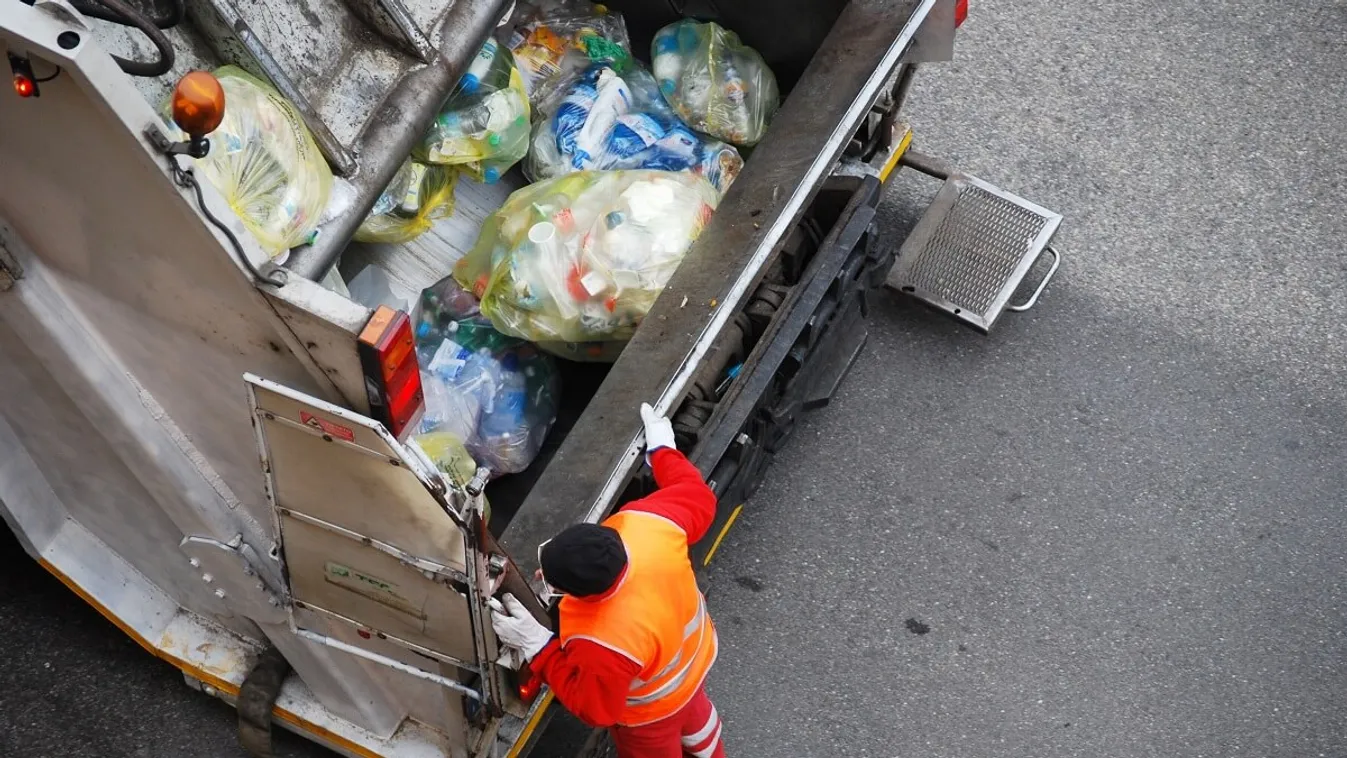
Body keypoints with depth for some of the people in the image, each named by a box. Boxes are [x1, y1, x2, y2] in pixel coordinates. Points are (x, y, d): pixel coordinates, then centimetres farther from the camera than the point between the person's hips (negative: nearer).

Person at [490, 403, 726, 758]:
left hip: (652, 710, -6)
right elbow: (698, 499, -16)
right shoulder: (645, 522, -37)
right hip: (693, 651, 6)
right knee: (693, 712, 40)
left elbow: (594, 706, -28)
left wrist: (536, 645, -30)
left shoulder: (604, 647, -49)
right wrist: (662, 450, 0)